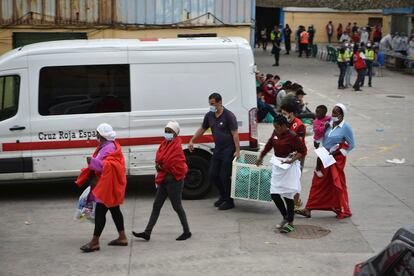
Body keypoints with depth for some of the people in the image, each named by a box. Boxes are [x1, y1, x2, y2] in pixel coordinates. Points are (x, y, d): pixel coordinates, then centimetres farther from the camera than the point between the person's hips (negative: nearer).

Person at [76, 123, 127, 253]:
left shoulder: (110, 148, -19)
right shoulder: (104, 147, 13)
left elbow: (106, 166, -29)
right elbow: (101, 164, 19)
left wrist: (93, 161, -31)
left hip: (108, 186, -11)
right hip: (107, 186, 11)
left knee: (100, 212, -8)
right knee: (114, 210, 15)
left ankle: (95, 242, -5)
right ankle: (122, 237, 23)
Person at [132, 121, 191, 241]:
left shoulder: (177, 147, -18)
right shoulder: (165, 143, 7)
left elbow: (179, 167, -21)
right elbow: (159, 158, 16)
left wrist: (162, 168, -12)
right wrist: (159, 166, -6)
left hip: (174, 181, -9)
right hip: (164, 180, 9)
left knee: (177, 207, 3)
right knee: (156, 206, 8)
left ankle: (187, 232, 18)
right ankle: (147, 233, 12)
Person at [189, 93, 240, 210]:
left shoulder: (228, 115, -15)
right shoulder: (209, 115, 5)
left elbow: (235, 133, -16)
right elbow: (202, 129, 18)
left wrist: (237, 151, -21)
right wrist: (192, 141, 11)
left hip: (228, 149, -7)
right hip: (218, 149, 7)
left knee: (224, 176, -6)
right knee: (213, 174, 9)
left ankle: (229, 201, 9)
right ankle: (223, 196, 29)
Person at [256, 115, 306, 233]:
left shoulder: (292, 137, -17)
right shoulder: (276, 133, 4)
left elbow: (303, 151, -12)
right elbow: (269, 144, 21)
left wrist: (291, 161, -24)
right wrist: (261, 157, 30)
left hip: (289, 167, -7)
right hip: (277, 166, 7)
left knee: (287, 195, -3)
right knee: (274, 194, 5)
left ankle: (290, 223, 9)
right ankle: (285, 217, 25)